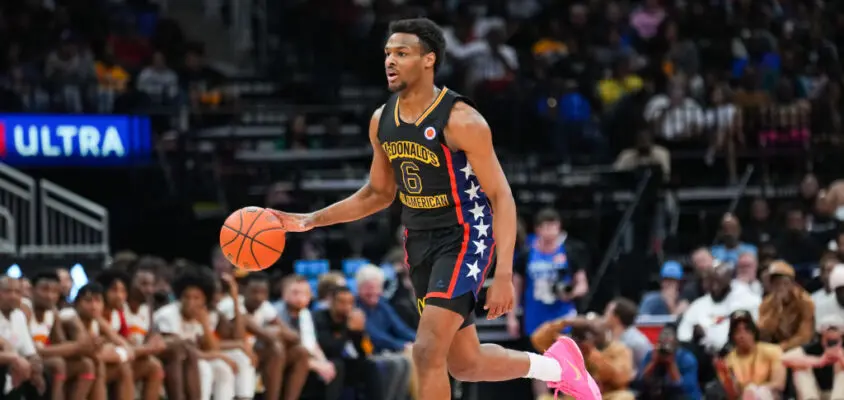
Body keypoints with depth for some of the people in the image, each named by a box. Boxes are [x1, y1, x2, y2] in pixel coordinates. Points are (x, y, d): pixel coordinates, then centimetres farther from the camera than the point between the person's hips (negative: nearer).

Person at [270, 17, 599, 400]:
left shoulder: (460, 120, -20)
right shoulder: (381, 121, 1)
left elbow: (502, 197, -17)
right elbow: (379, 193, 16)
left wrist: (504, 275, -25)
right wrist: (310, 221, 7)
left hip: (465, 238, -7)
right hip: (419, 242, 7)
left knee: (428, 351, -19)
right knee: (465, 363, 12)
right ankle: (555, 366, 37)